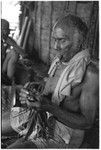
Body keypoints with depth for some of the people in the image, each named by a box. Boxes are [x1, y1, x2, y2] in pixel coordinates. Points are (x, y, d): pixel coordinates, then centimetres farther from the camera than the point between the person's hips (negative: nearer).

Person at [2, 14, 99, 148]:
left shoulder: (91, 74, -22)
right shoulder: (58, 63, 2)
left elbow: (87, 122, -20)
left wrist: (49, 107, -29)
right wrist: (32, 98, -14)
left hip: (64, 139, -7)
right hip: (45, 124, 7)